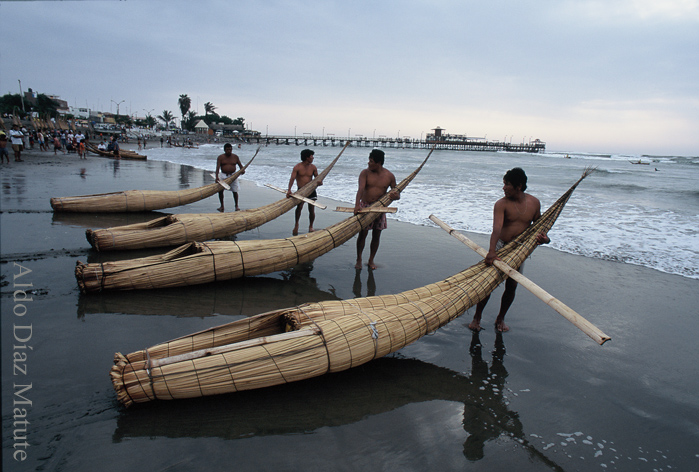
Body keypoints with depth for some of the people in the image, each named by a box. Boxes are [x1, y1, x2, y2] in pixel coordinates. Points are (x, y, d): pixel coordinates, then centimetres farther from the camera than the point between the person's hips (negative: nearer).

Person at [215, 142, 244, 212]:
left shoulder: (235, 157, 5)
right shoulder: (220, 157, -2)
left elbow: (240, 165, 10)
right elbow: (218, 167, -11)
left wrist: (242, 170, -14)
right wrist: (217, 177, -25)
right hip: (224, 175, 0)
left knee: (235, 191, 0)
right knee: (220, 190, -6)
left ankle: (237, 206, 17)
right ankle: (222, 206, 8)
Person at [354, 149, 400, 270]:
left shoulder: (389, 176, -2)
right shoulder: (365, 173, -7)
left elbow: (397, 194, 5)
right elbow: (360, 189, -21)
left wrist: (395, 196, -21)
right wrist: (357, 204, -36)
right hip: (365, 206, -2)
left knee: (376, 235, 6)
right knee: (362, 234, -2)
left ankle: (371, 260, 21)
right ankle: (359, 260, 13)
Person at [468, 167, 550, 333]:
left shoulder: (534, 202, -2)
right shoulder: (501, 204, -15)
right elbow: (497, 228, -29)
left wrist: (544, 237, -11)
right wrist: (492, 251, -44)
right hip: (500, 247, -3)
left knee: (511, 286, 7)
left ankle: (500, 319, 27)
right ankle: (477, 318, 15)